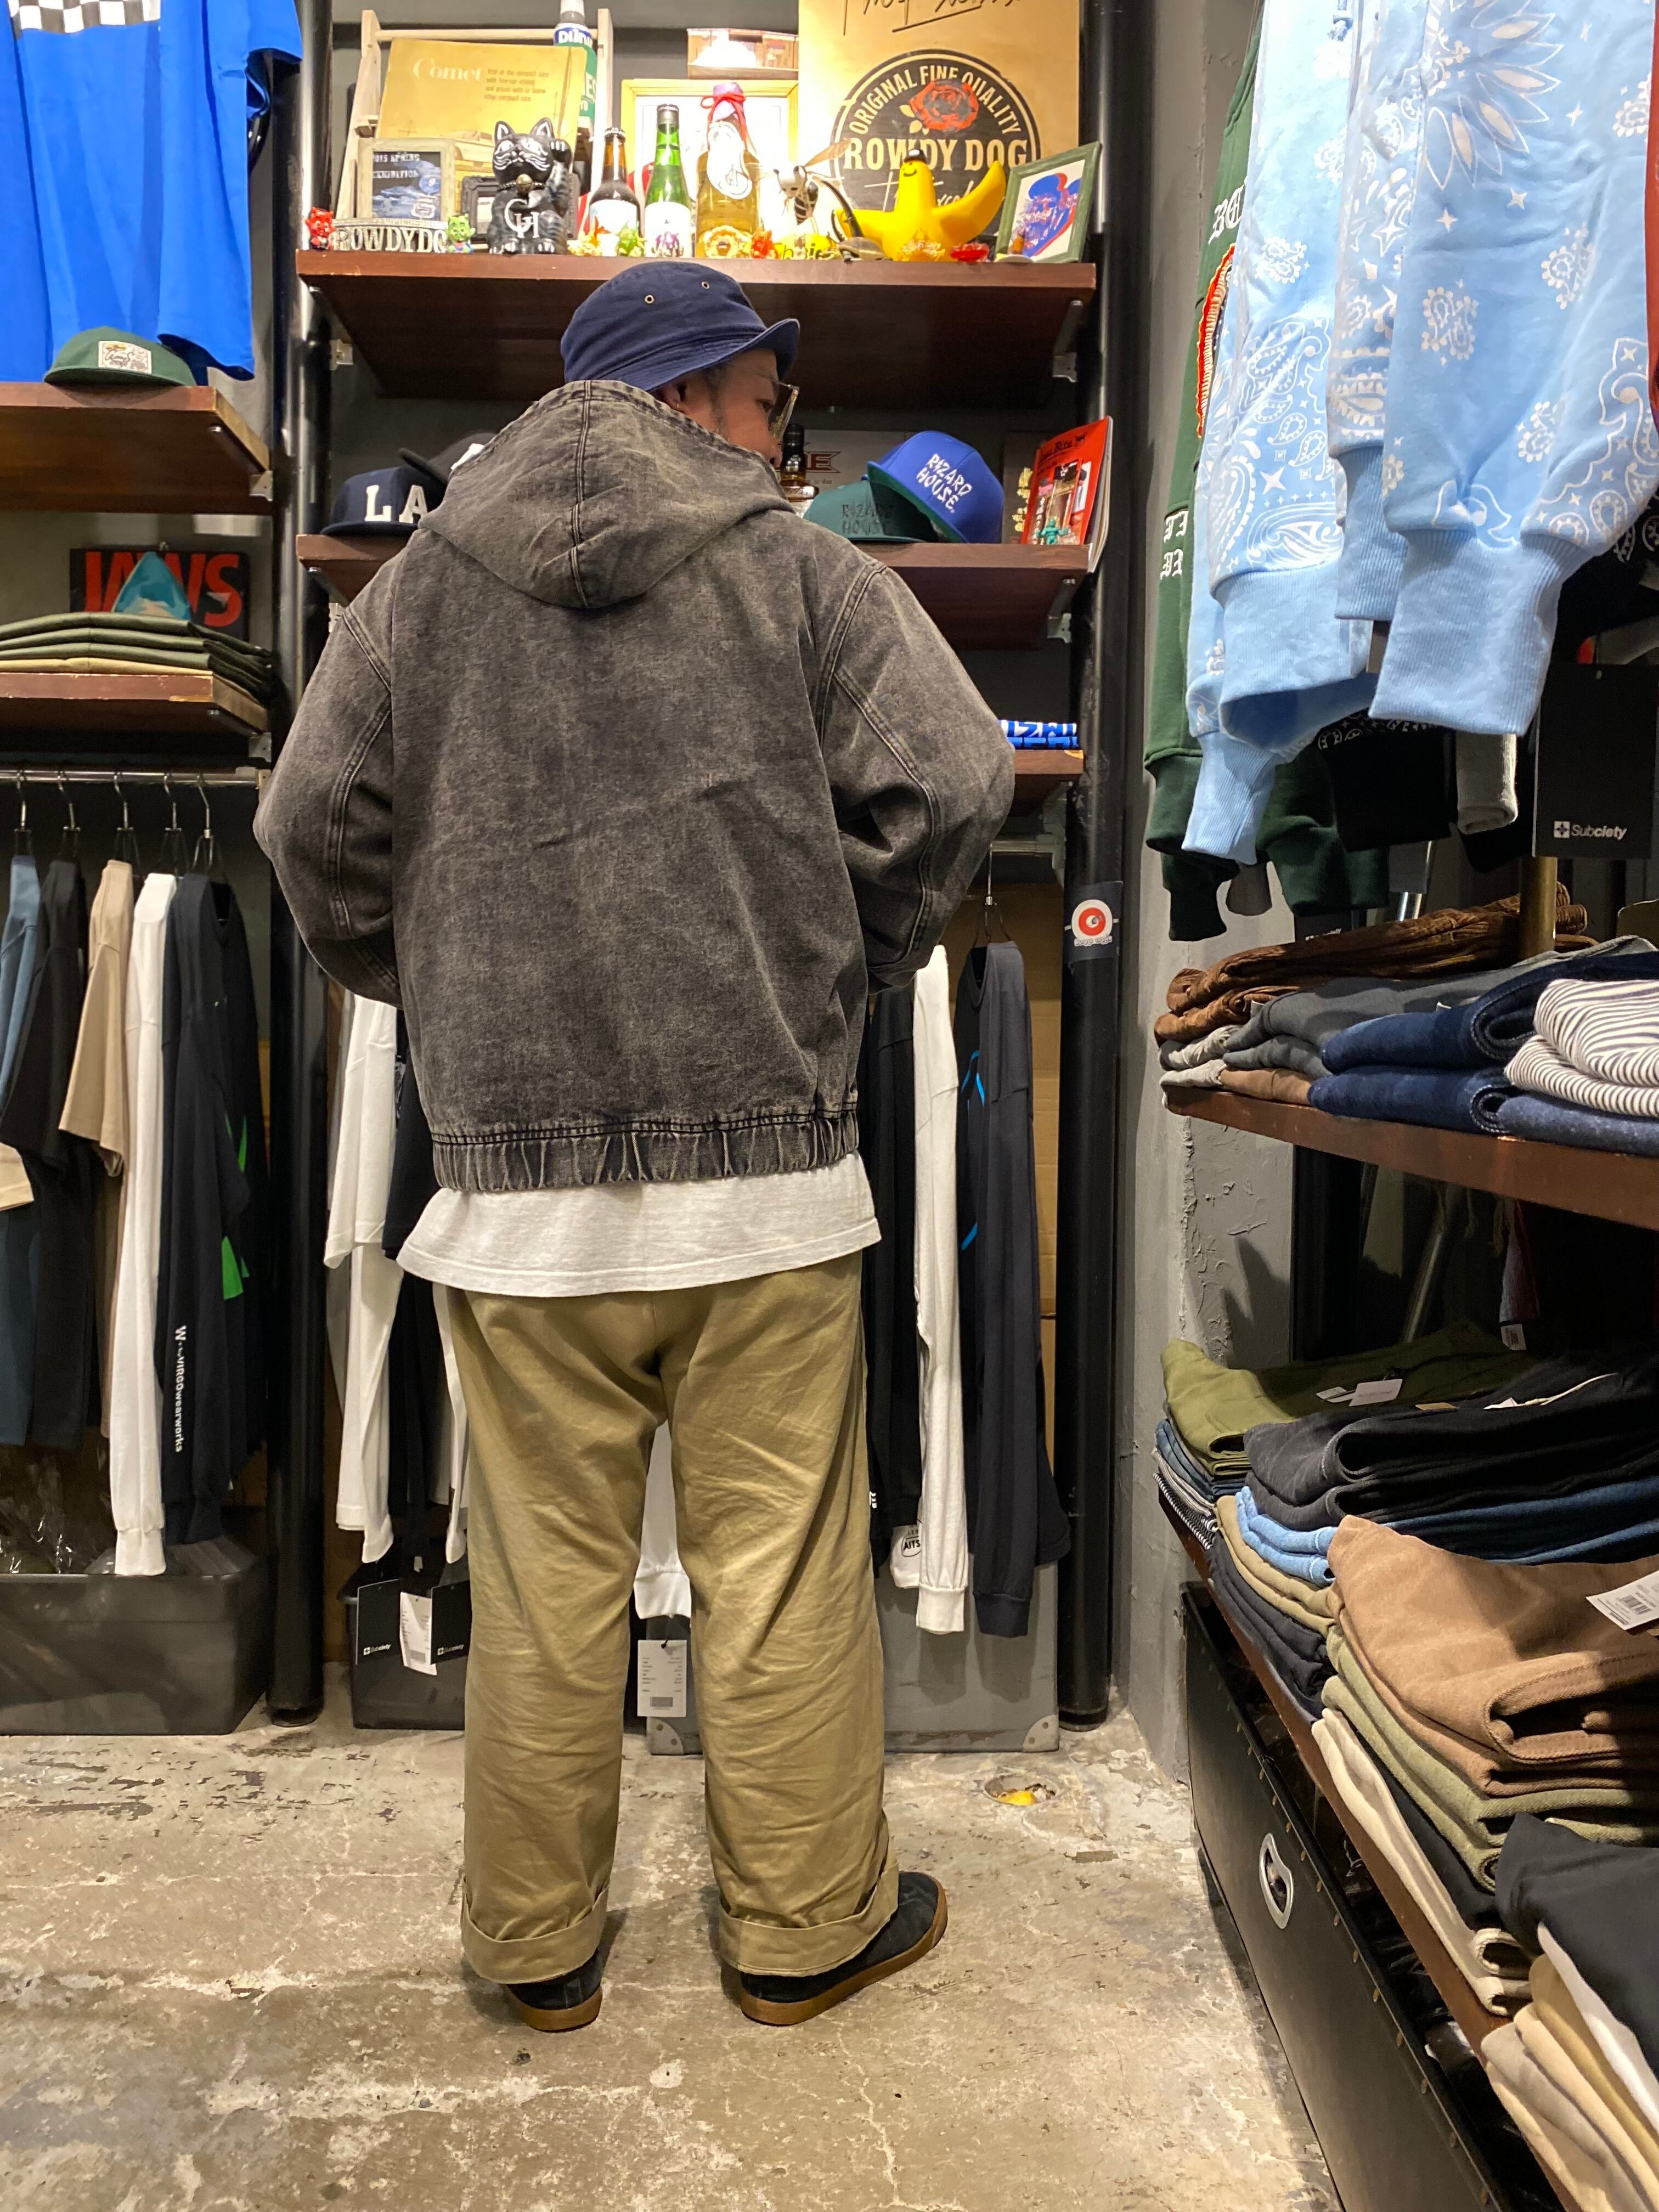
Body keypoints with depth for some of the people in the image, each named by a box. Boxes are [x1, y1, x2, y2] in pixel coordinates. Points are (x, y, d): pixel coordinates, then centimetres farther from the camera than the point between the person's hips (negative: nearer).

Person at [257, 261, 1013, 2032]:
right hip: (764, 1163, -2)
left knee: (543, 1583, 12)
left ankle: (537, 1946, 28)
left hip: (518, 1173, 2)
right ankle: (806, 1923, 26)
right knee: (781, 1569, 10)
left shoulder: (419, 587, 11)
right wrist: (834, 972, 11)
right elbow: (945, 787, -4)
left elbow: (319, 827, 7)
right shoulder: (801, 575, 5)